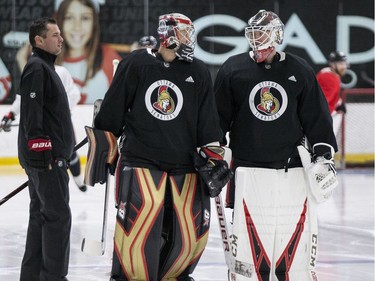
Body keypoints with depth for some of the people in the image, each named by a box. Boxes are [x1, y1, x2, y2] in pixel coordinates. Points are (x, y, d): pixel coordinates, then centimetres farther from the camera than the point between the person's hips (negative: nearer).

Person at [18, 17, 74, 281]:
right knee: (58, 215, -10)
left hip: (49, 156, 11)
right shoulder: (37, 68, -13)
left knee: (41, 215, 13)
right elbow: (31, 111, -22)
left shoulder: (46, 67, 19)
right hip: (45, 157, -11)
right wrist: (41, 146, -25)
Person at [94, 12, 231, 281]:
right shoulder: (135, 64, -3)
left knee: (192, 232, 4)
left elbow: (208, 121, 9)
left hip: (185, 168, 4)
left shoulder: (198, 72, 8)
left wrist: (212, 154, 2)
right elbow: (112, 110, 2)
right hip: (140, 163, -4)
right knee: (138, 229, -14)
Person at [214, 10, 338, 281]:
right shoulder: (233, 69, 2)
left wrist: (324, 154, 1)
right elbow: (218, 117, 7)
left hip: (293, 170, 1)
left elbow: (317, 116, 9)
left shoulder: (300, 71, 5)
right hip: (249, 170, -1)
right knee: (249, 235, -3)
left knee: (298, 236, 1)